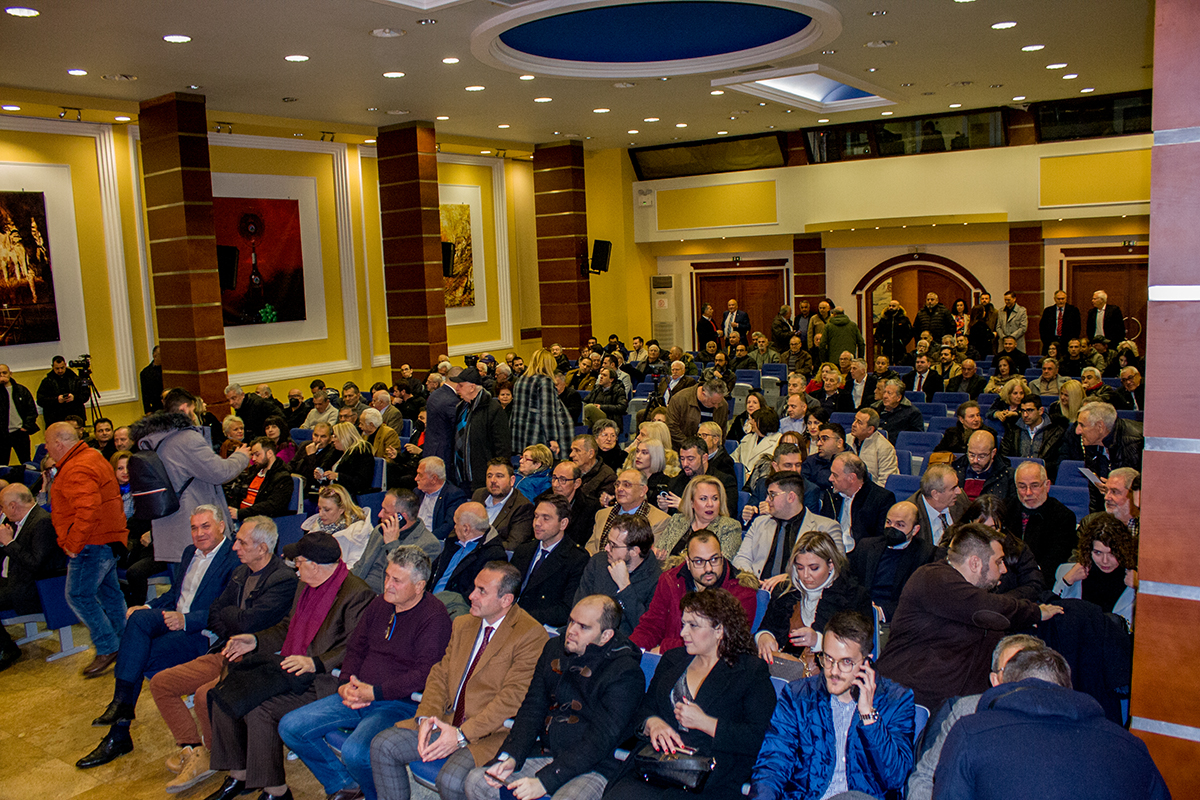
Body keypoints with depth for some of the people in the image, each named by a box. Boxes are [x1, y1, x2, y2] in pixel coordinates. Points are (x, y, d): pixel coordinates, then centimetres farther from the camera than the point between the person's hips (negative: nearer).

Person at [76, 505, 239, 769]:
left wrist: (186, 620, -25)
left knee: (138, 658, -22)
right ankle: (122, 703, -22)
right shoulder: (190, 552, 18)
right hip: (172, 617, 7)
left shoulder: (235, 560, -10)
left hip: (200, 633, -7)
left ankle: (119, 734, -7)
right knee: (138, 618, -23)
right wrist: (148, 607, 4)